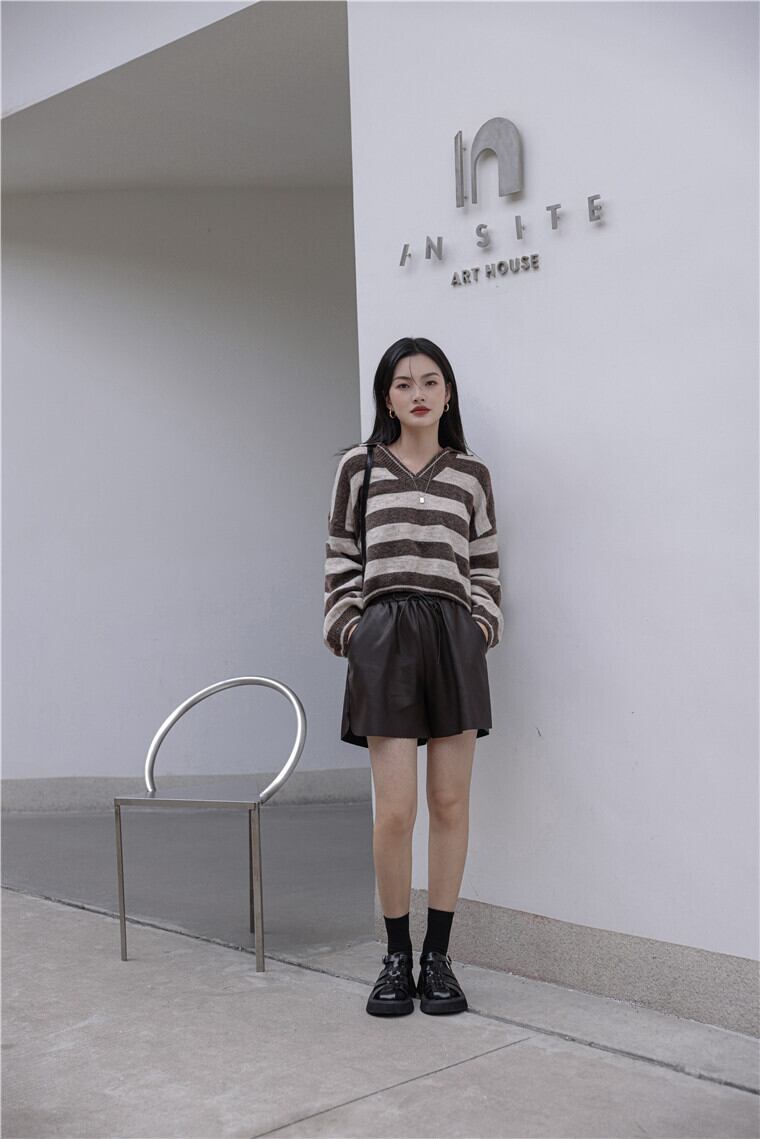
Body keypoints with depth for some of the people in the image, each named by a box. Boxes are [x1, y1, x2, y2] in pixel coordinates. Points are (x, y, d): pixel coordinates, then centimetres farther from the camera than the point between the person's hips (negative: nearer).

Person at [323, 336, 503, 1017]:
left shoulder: (471, 474, 12)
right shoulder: (359, 467, 9)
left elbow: (486, 565, 14)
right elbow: (341, 559, 9)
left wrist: (483, 622, 0)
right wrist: (346, 626, -1)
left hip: (454, 637, 2)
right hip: (384, 636, -1)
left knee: (451, 803, 3)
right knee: (395, 810, -5)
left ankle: (438, 956, 15)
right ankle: (397, 957, 12)